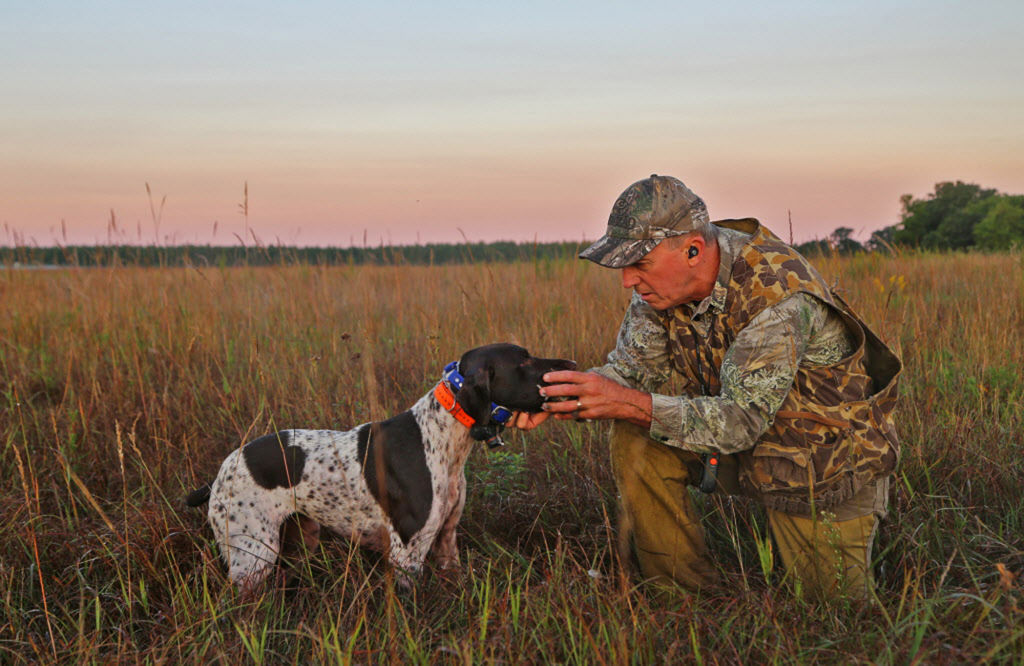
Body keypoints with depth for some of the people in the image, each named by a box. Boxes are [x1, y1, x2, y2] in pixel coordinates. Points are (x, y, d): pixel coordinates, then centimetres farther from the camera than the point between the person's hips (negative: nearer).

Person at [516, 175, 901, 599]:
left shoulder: (779, 294, -34)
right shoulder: (663, 281, -12)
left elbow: (741, 421, -36)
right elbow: (630, 368, -8)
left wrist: (627, 403, -43)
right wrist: (554, 399, -27)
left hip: (827, 465, -5)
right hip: (743, 448, 6)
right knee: (635, 443, -17)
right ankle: (685, 593, -2)